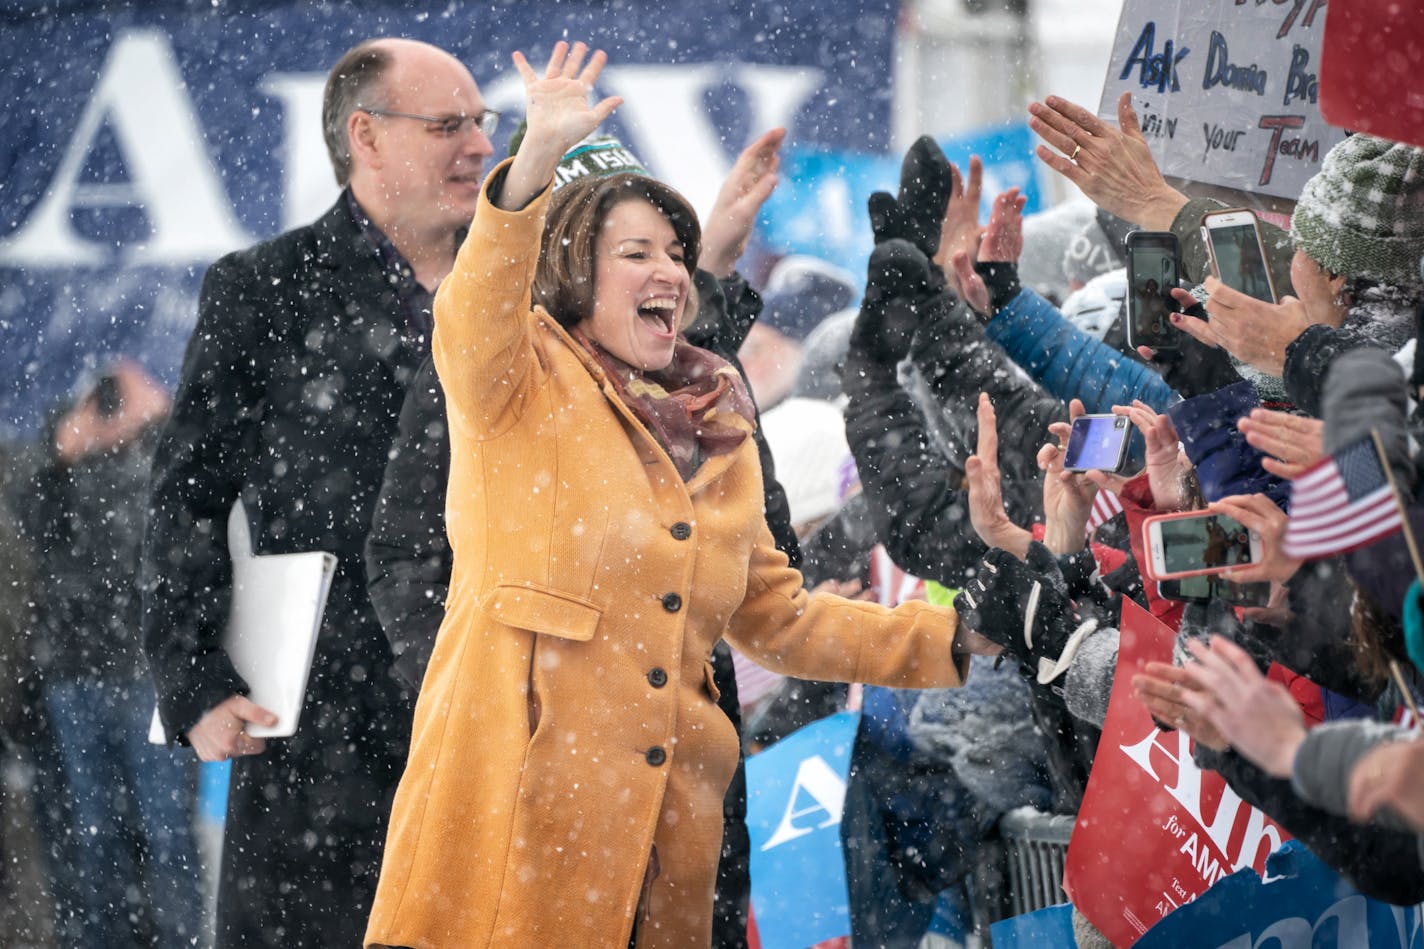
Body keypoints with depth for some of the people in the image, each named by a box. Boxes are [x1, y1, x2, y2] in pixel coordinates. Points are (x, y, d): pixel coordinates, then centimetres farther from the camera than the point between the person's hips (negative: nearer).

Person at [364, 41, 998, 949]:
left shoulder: (717, 436, 20)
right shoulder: (524, 387, 3)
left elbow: (778, 617, 26)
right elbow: (475, 322, -20)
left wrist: (958, 638, 18)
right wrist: (539, 159, -34)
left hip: (661, 827, 5)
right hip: (517, 803, -5)